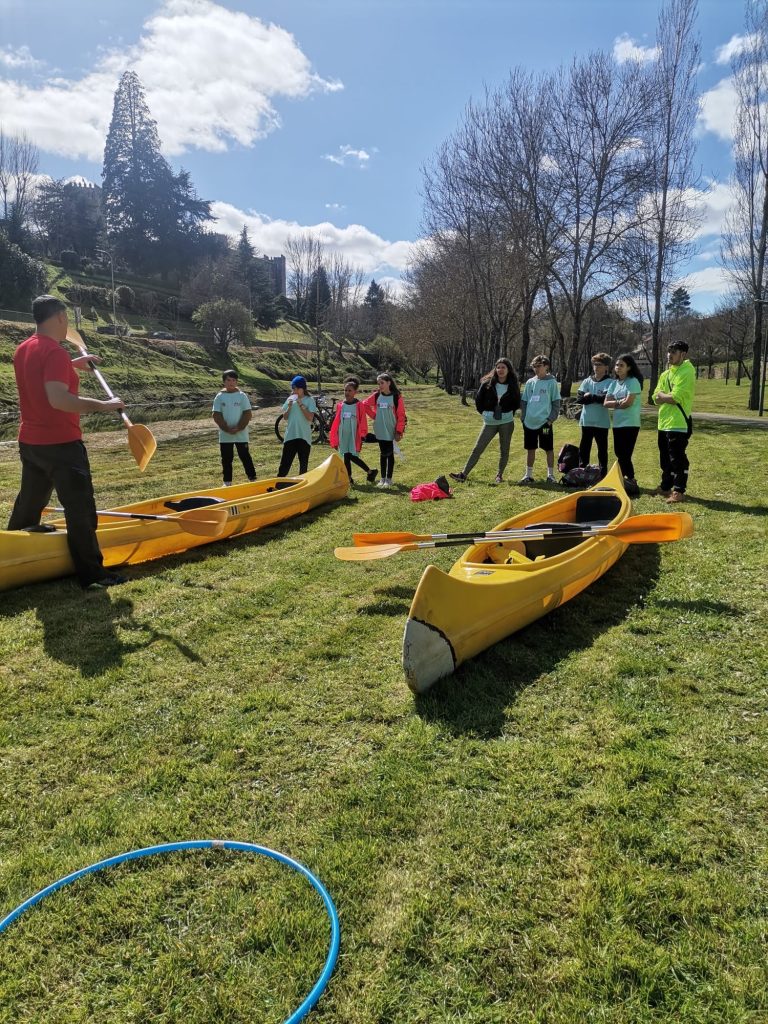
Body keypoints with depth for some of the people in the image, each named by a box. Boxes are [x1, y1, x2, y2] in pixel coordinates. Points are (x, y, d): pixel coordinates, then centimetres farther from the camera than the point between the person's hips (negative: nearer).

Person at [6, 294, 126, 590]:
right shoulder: (55, 352, -18)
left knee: (28, 506, 21)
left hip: (30, 443, 9)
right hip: (61, 446, -9)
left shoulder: (23, 350, 10)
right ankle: (92, 575, -2)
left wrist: (73, 364, 27)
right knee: (80, 510, -5)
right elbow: (58, 398, -29)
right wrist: (103, 405, -25)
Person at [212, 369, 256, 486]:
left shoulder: (242, 396, -1)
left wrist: (238, 428, -15)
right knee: (226, 459, 8)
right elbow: (216, 415, -3)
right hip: (225, 435, 2)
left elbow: (248, 414, -5)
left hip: (241, 434, -2)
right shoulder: (219, 397, 2)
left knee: (245, 457, 2)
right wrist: (227, 428, -14)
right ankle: (227, 482, 17)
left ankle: (252, 479, 10)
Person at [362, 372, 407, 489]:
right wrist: (374, 416, 4)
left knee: (390, 454, 4)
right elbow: (365, 405, 14)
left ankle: (389, 479, 12)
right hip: (380, 431, 3)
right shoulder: (376, 396, 2)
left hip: (391, 431, -3)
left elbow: (401, 415, -8)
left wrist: (399, 431, -10)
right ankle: (382, 478, 18)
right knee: (383, 454, 10)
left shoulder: (397, 397, -8)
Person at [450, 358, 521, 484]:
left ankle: (500, 475, 22)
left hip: (506, 422, 0)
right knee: (477, 449, -1)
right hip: (490, 423, 0)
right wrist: (484, 413, 7)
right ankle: (464, 474, 0)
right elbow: (478, 399, 6)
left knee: (504, 450, 7)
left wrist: (509, 414, 5)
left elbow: (516, 403, 11)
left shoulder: (513, 386, -1)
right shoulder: (487, 384, -3)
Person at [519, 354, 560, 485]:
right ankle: (528, 475, 19)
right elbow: (524, 402, 13)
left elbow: (556, 403, -2)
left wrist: (551, 419, -9)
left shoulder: (551, 382, -2)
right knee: (530, 450, 10)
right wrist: (523, 417, 6)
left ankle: (550, 475, 13)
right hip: (529, 422, 4)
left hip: (544, 422, -4)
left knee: (549, 449, 4)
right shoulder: (529, 382, 9)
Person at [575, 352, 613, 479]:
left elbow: (605, 398, -17)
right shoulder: (586, 381, 8)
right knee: (584, 448, 9)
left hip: (602, 422, -4)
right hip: (586, 421, 4)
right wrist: (597, 398, -13)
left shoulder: (609, 382, -3)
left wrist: (589, 396, -8)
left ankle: (603, 474, 10)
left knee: (602, 449, 4)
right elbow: (579, 398, -3)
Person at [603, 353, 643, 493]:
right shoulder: (614, 383, 12)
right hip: (617, 424, 7)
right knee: (619, 453, 11)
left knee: (625, 455, -9)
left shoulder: (633, 382, -8)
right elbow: (606, 403, 4)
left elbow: (628, 403, -18)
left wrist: (614, 403, -2)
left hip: (630, 424, -7)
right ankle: (624, 481, 22)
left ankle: (632, 485, -2)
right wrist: (619, 402, -10)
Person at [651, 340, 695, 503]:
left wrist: (662, 395, -2)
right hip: (664, 422, 8)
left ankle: (679, 491, -1)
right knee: (665, 458, 16)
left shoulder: (686, 372, -9)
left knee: (678, 458, -6)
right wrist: (669, 396, -11)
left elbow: (676, 397, -19)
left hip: (679, 423, -8)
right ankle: (666, 486, 27)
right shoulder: (665, 374, 17)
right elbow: (656, 398, 8)